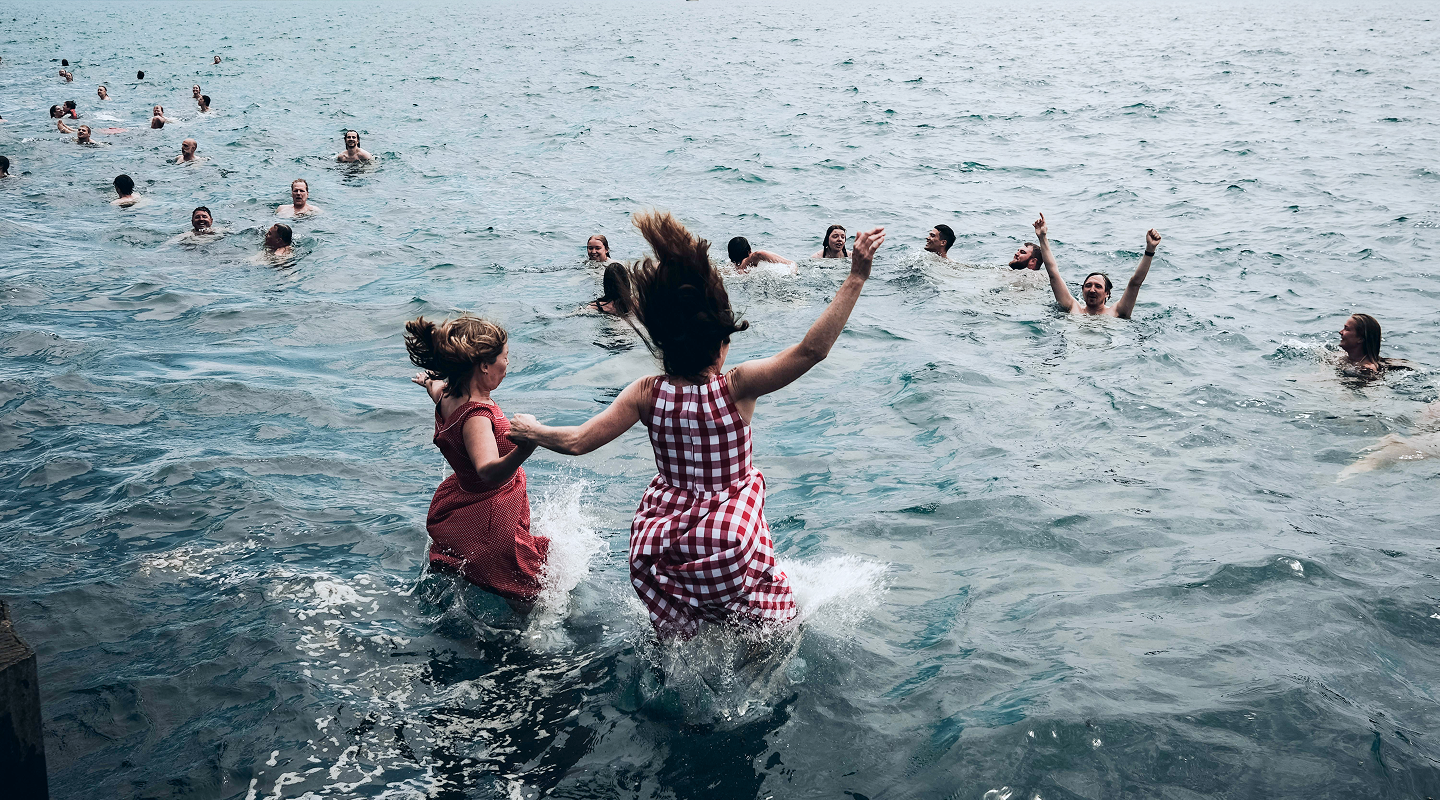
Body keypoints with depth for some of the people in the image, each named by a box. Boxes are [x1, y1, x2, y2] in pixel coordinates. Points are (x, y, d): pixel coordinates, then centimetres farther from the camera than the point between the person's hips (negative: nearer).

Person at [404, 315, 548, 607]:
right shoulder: (476, 416, -34)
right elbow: (489, 472, -52)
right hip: (488, 524, -10)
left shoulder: (448, 395, -4)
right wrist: (524, 449, -73)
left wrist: (430, 383, 49)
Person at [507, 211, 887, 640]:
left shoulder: (647, 394, -9)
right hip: (727, 550, -4)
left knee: (676, 638, 26)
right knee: (771, 635, 19)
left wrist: (532, 431, 16)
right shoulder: (737, 387, -18)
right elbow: (812, 349, -24)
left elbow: (575, 441, -5)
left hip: (660, 552, 4)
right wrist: (856, 277, -24)